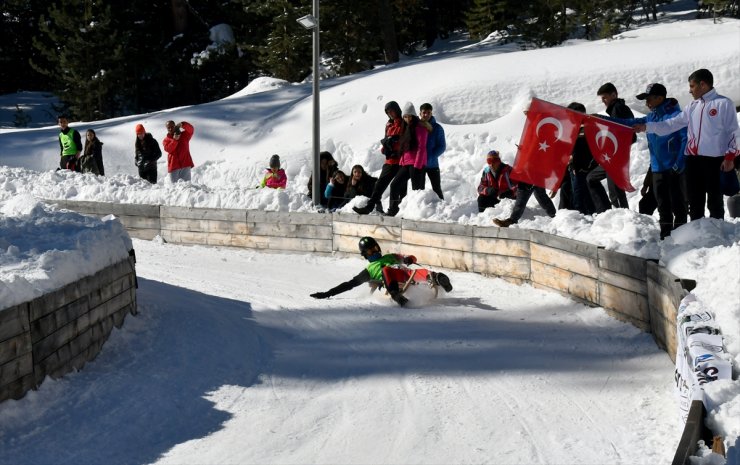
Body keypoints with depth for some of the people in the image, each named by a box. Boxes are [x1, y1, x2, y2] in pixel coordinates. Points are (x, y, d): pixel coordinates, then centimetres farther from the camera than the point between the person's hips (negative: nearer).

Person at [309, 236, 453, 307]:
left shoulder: (391, 257, 40)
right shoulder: (369, 271, 36)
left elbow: (412, 258, 36)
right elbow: (349, 284, 35)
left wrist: (409, 259, 8)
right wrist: (327, 294, 30)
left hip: (407, 274, 2)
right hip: (394, 283, -2)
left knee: (418, 272, -35)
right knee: (386, 269, -36)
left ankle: (434, 278, -65)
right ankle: (396, 296, -58)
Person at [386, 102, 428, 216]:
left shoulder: (420, 128, -6)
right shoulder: (406, 128, 20)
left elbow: (421, 148, -13)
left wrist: (417, 165, -18)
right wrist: (401, 162, 13)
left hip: (416, 164, -9)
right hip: (405, 163, 9)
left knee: (416, 189, -8)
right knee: (395, 184, 6)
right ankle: (392, 211, 11)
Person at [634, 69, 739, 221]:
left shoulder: (723, 103, -3)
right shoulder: (692, 107, 16)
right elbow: (672, 124, 15)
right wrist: (647, 127, 9)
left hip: (714, 158, -6)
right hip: (693, 158, 6)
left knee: (714, 200, -2)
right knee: (694, 200, 10)